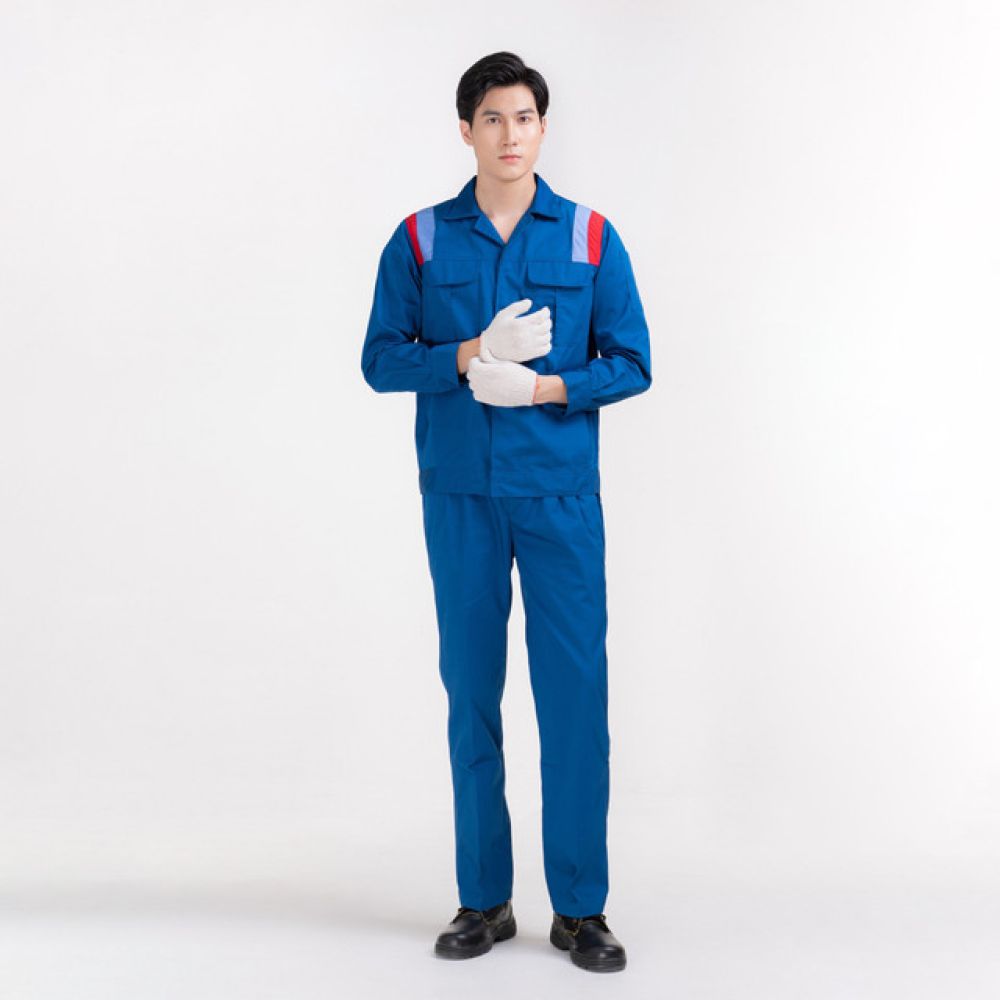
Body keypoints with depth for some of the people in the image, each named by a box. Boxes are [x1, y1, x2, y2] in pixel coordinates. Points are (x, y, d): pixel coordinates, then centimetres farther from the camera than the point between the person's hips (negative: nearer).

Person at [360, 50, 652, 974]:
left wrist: (545, 386, -13)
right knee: (471, 691, 6)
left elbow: (631, 362, 3)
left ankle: (580, 907, 8)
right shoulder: (421, 238, 7)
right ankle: (484, 899, 18)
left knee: (575, 693, -3)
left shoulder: (590, 237, 4)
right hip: (459, 496, 1)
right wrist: (468, 356, -13)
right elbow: (381, 358, 3)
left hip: (562, 493, -1)